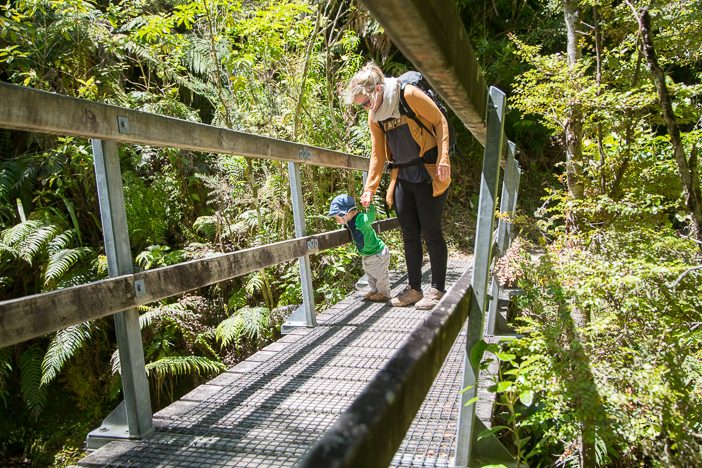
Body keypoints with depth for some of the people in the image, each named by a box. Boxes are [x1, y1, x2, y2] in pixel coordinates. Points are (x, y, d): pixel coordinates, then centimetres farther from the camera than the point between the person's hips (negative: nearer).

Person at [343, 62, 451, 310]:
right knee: (409, 233, 8)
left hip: (429, 174, -6)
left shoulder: (409, 95, -13)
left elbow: (440, 122, -10)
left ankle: (437, 289, 10)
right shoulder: (374, 116, 6)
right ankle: (414, 288, 19)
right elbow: (377, 154, 11)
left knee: (431, 231, -2)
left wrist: (443, 160, -17)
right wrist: (369, 189, 6)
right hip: (403, 177, 6)